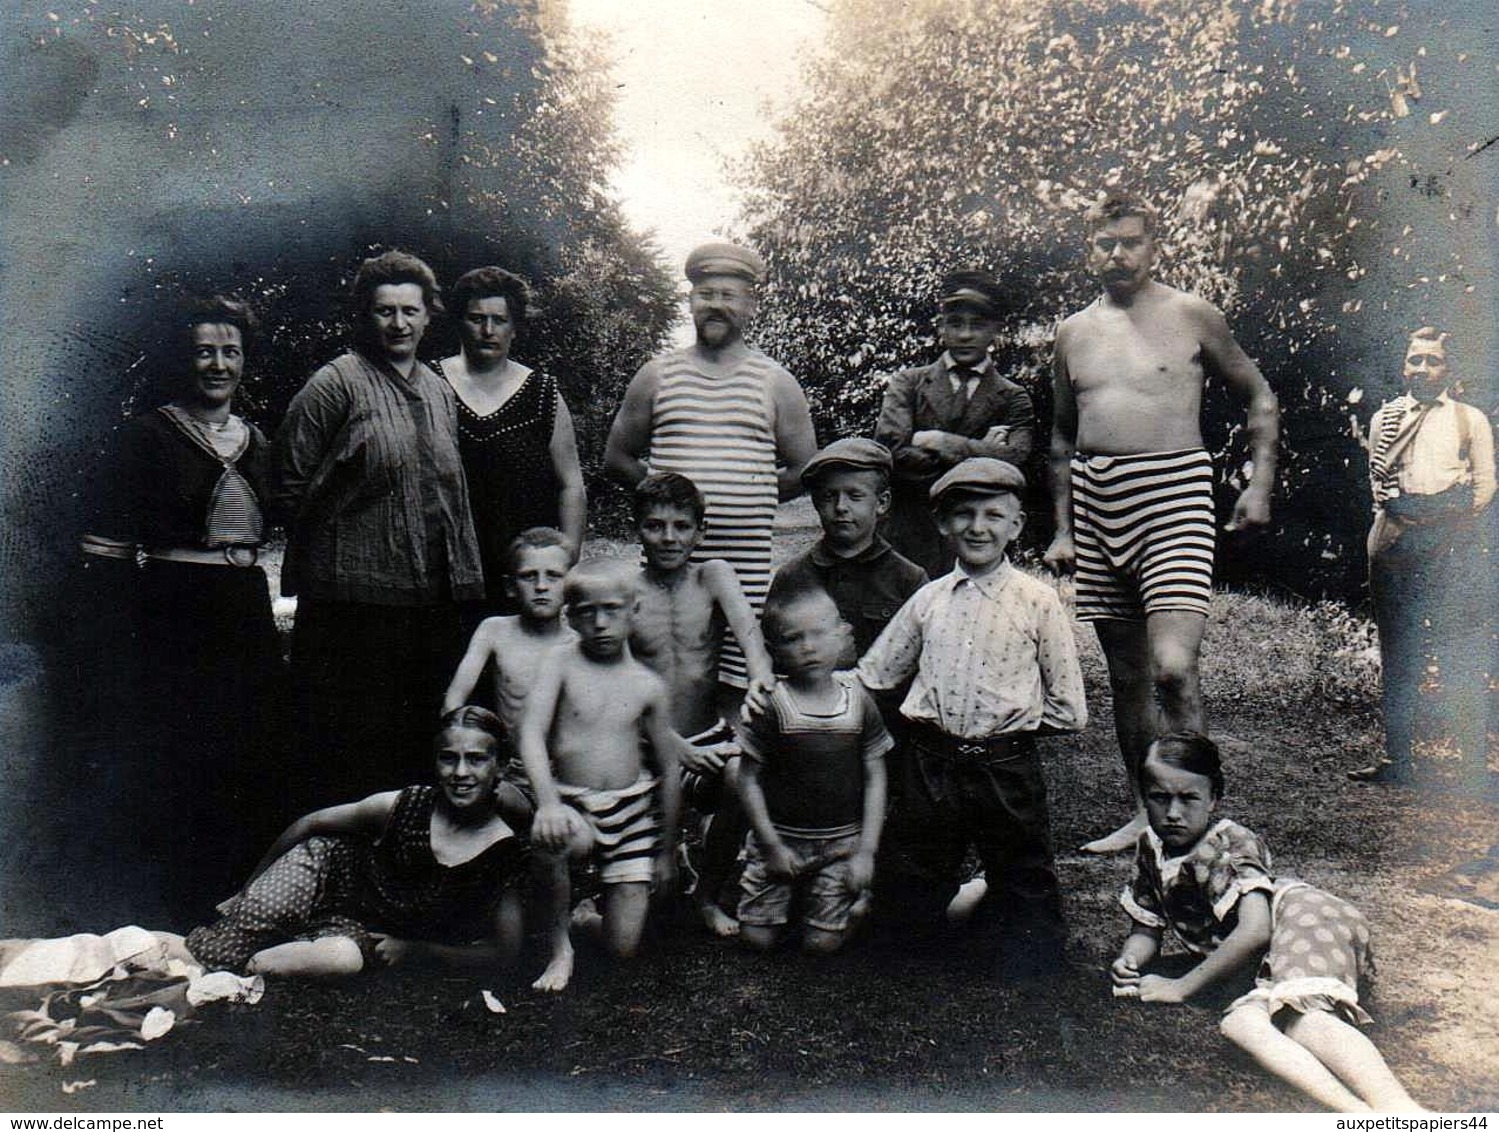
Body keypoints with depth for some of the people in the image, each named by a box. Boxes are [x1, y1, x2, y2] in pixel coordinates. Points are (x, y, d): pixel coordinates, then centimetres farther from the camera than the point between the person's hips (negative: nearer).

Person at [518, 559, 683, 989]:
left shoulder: (649, 687, -1)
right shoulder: (561, 663, -5)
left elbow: (669, 769, 6)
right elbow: (531, 734, -16)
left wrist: (667, 851, 9)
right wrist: (547, 801, -34)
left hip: (632, 810, 2)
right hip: (570, 804, -1)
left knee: (624, 947, -2)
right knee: (568, 839, -39)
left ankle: (582, 918, 36)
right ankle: (557, 941, -9)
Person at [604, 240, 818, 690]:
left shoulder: (776, 384, 8)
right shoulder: (657, 375, 11)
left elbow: (806, 472, 12)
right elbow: (616, 458, 16)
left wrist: (750, 497, 4)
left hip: (746, 561, 0)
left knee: (735, 681, -1)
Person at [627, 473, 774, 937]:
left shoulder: (712, 575, 5)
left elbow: (747, 628, -14)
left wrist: (761, 678, -35)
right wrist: (677, 749, -16)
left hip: (711, 738, 1)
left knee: (743, 774, -32)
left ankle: (708, 893, -3)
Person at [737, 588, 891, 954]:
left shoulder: (858, 702, -4)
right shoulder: (772, 706, -11)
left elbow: (875, 780, 0)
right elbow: (750, 779, -6)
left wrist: (866, 850, -4)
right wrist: (771, 845, -8)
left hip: (842, 841, 1)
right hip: (781, 839, -1)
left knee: (823, 942, 0)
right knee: (757, 937, 1)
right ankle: (789, 891, 29)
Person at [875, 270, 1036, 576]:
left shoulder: (1013, 399, 9)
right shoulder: (908, 384, 9)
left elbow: (1012, 459, -8)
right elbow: (891, 450, -7)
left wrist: (937, 441, -9)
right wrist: (976, 453, -7)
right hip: (910, 542, 0)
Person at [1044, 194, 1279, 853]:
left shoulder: (1190, 316, 4)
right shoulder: (1074, 332, 14)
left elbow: (1258, 396, 10)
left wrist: (1261, 483, -1)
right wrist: (1062, 529, 14)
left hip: (1172, 491, -4)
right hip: (1096, 504, 5)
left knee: (1173, 668, -18)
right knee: (1125, 675, 9)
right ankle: (1147, 813, 20)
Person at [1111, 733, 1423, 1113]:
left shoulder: (1233, 843, -7)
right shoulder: (1150, 850, 14)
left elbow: (1254, 930, -20)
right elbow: (1148, 928, 21)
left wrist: (1181, 987, -16)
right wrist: (1128, 961, -5)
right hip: (1265, 967, 6)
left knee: (1297, 1014, -38)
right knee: (1239, 1023, -30)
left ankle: (1402, 1112, -61)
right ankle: (1354, 1112, -54)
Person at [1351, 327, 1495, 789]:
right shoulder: (1385, 418, 19)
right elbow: (1378, 482, 13)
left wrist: (1453, 521, -6)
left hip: (1455, 544, -1)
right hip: (1398, 541, 2)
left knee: (1462, 658, -6)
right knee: (1398, 655, 2)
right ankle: (1397, 759, 6)